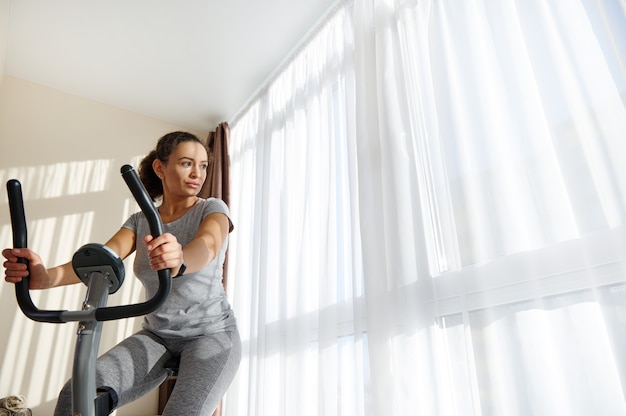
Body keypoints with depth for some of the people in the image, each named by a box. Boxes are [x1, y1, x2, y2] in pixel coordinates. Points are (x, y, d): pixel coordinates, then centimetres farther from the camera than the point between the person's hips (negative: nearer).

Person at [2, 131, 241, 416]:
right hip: (157, 335, 3)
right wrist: (46, 276, -34)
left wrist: (179, 261, -52)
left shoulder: (212, 208, -5)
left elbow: (207, 246, -28)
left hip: (211, 333, -2)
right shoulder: (140, 221, 5)